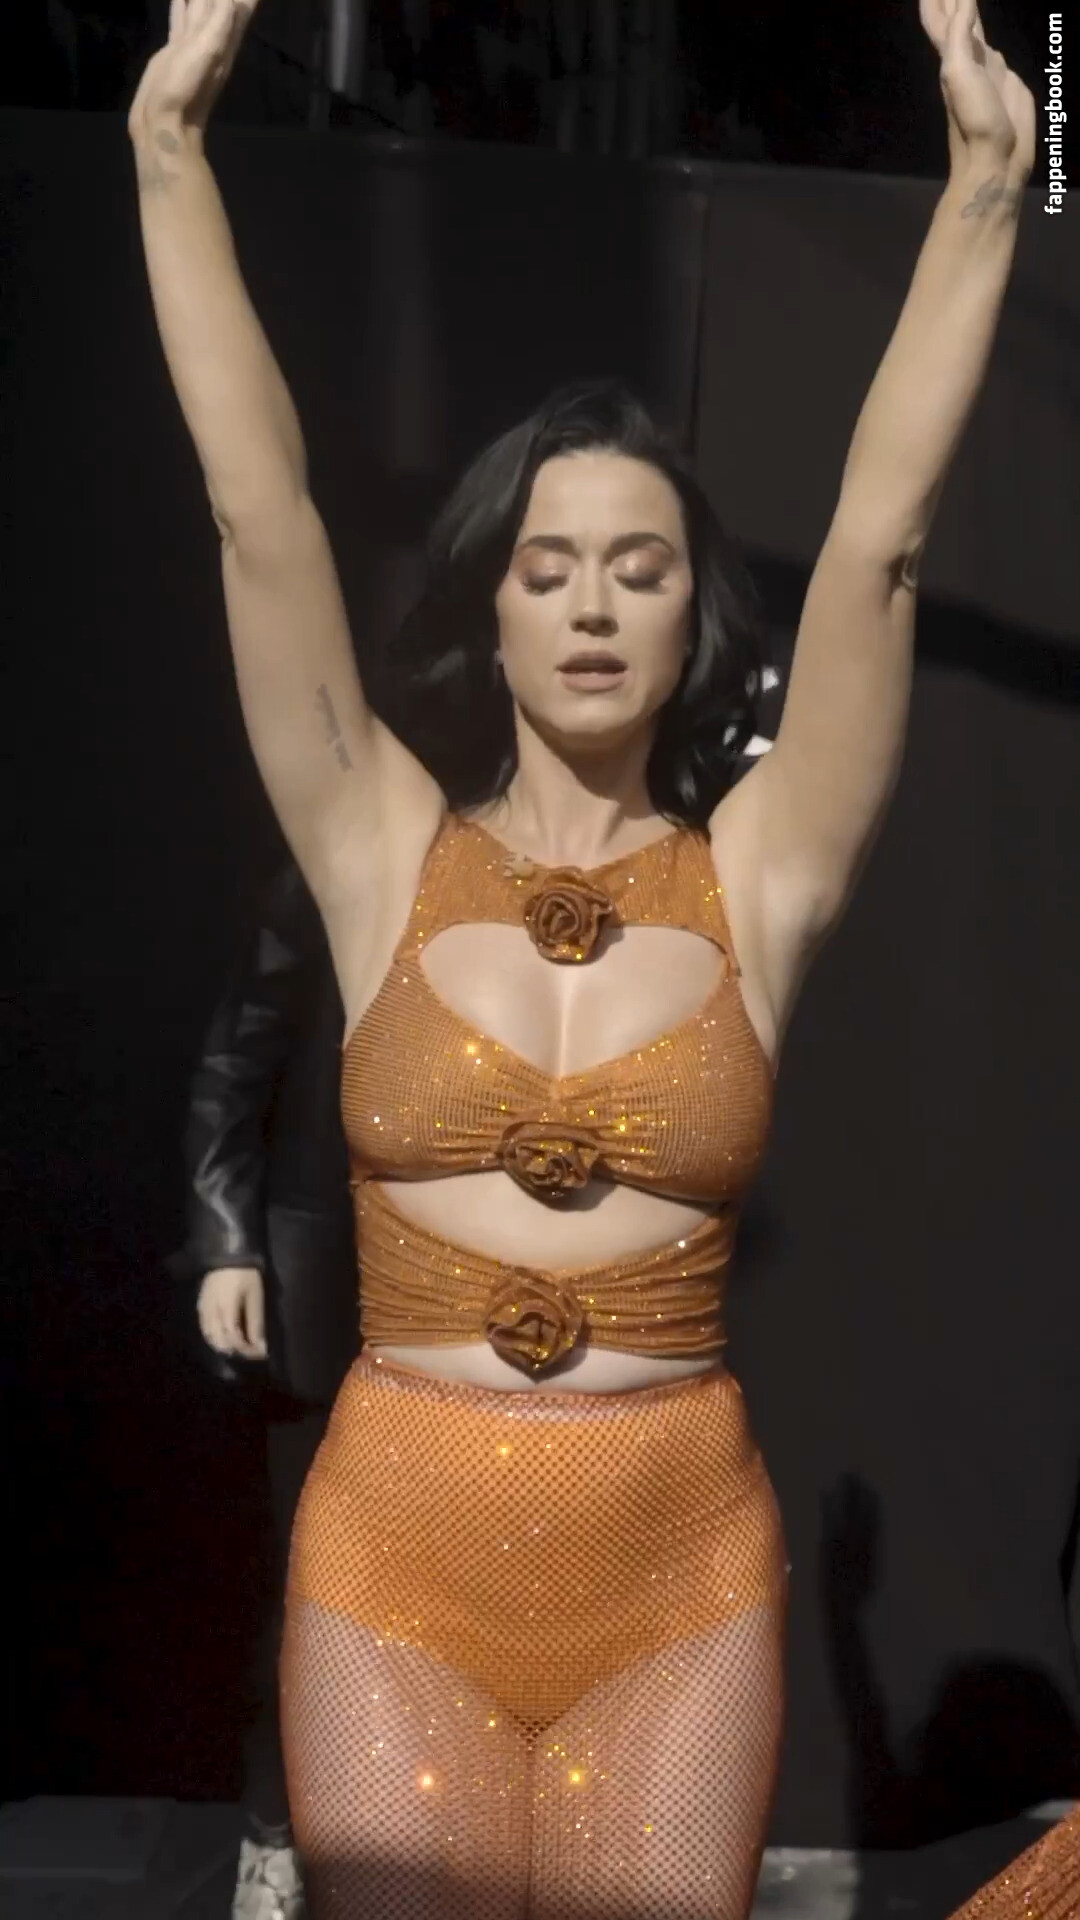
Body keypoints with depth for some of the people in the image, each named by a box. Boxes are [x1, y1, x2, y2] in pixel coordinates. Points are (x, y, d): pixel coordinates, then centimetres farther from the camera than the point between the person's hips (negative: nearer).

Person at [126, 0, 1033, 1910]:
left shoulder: (758, 876, 0)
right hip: (393, 1559, 0)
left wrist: (982, 183, -10)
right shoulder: (390, 857, 0)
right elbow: (260, 512, -5)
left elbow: (878, 535, -6)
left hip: (684, 1574, 1)